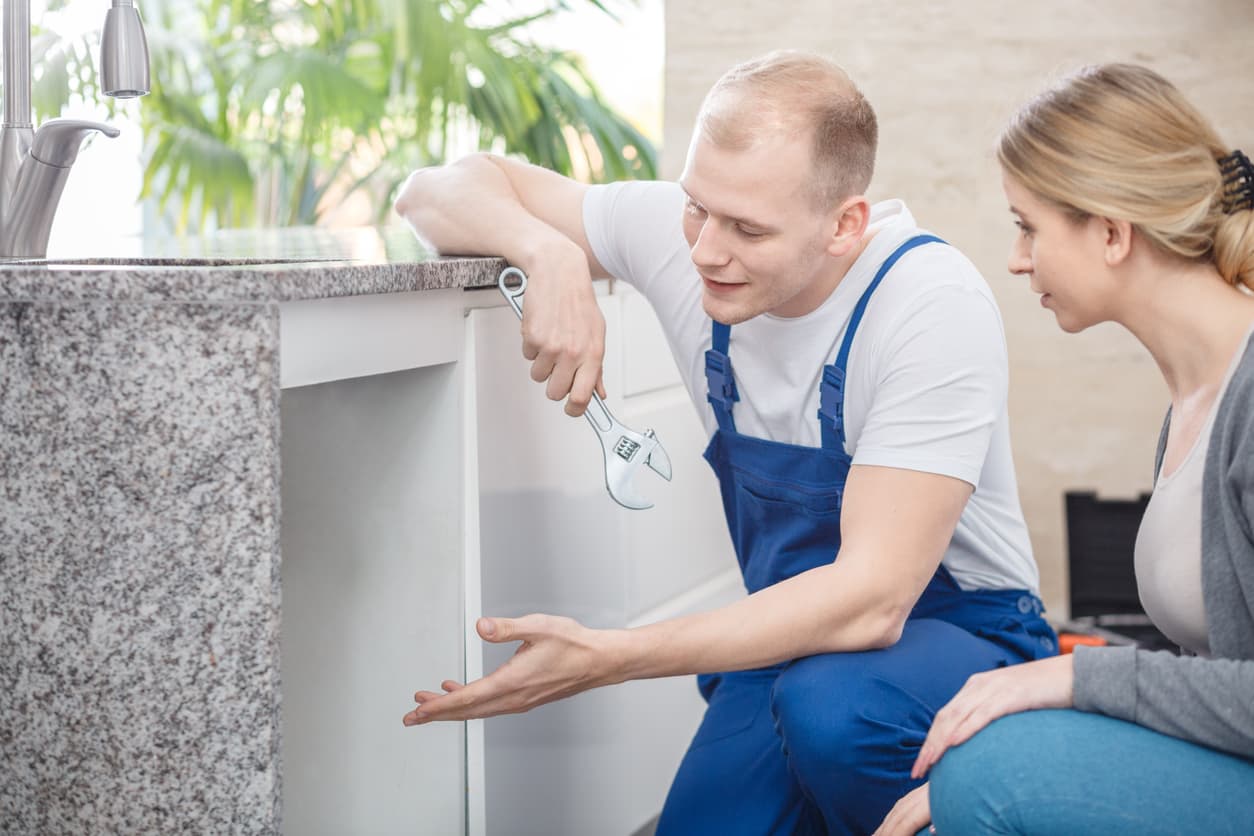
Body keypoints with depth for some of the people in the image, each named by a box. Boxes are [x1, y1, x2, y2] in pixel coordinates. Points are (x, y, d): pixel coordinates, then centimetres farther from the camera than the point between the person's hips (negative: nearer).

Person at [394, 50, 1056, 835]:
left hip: (961, 638, -4)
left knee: (832, 703, -36)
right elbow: (438, 191, -3)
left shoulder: (935, 305, -25)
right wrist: (550, 254, -25)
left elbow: (871, 597, -31)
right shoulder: (680, 230, -11)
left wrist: (606, 657, -35)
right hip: (796, 637, 5)